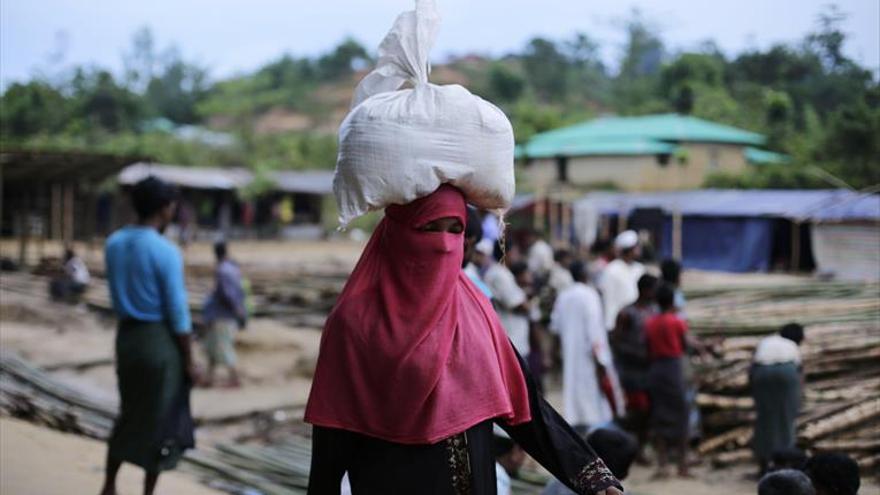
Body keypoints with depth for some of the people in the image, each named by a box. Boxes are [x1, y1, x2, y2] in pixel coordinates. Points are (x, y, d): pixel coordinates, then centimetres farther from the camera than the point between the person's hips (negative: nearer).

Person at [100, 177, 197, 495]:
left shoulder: (113, 243, 3)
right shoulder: (166, 252, -18)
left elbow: (118, 297, 10)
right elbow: (178, 313, -15)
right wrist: (189, 361, -9)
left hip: (126, 336, 7)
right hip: (161, 340, -7)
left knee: (129, 414, 21)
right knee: (160, 420, 6)